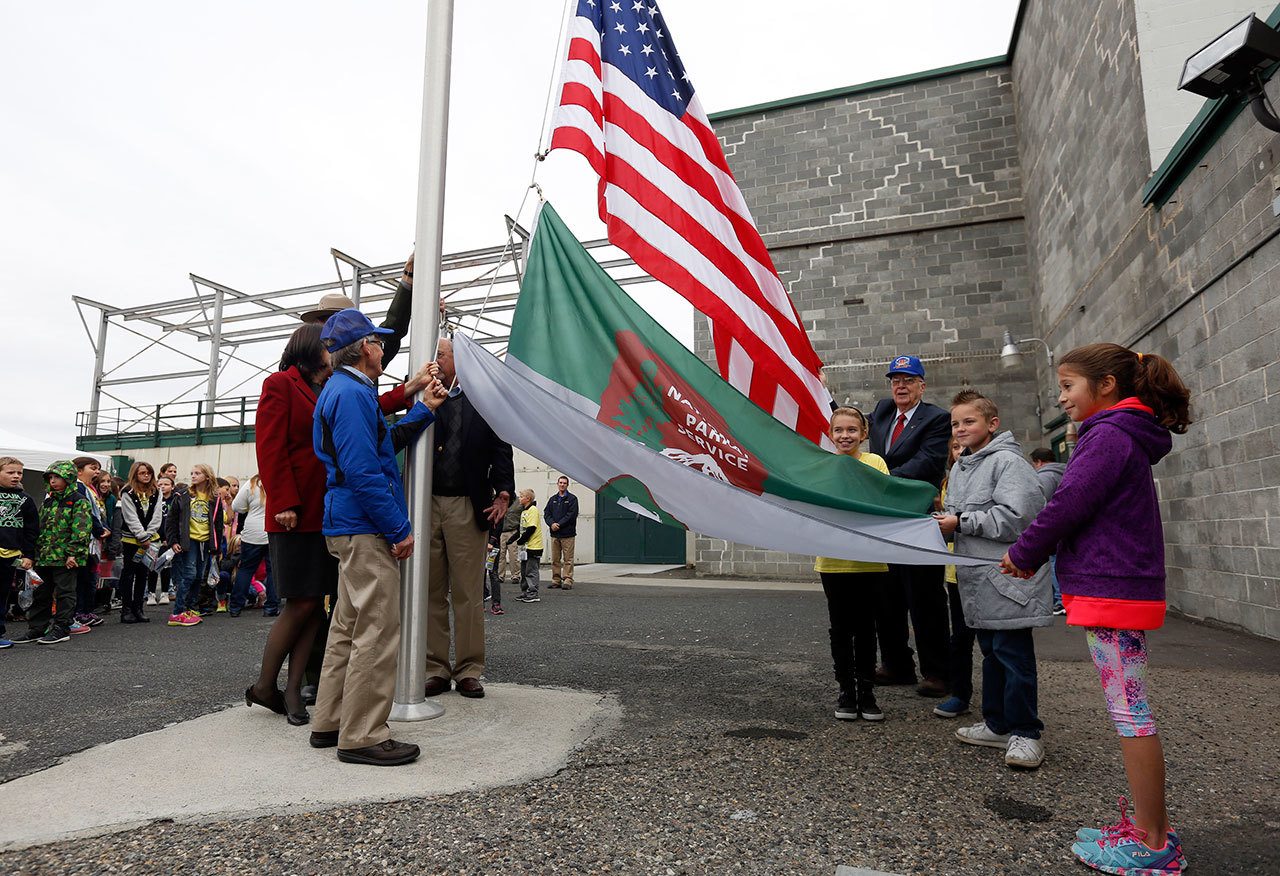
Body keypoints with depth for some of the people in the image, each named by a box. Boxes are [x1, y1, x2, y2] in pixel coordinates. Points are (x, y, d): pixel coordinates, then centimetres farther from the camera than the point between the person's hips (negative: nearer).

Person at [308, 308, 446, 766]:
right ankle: (362, 736, 3)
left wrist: (424, 409, 21)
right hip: (366, 528, -11)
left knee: (349, 627, 17)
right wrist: (399, 529, -18)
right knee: (377, 632, -5)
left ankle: (330, 724, 27)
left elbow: (390, 441, 24)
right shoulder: (351, 393, -15)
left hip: (350, 527, 11)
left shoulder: (345, 390, 19)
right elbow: (362, 471, -22)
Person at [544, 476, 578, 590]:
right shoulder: (552, 499, 16)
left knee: (568, 559, -3)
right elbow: (547, 514, 9)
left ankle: (568, 581, 0)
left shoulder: (572, 499, 0)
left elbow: (572, 515, -10)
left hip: (568, 534, -5)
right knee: (555, 559, 8)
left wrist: (559, 524, -15)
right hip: (554, 534, 5)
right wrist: (552, 524, -10)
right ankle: (556, 581, 15)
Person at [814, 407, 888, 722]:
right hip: (833, 559, 1)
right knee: (840, 627, 10)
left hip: (870, 559, 0)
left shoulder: (875, 462, 0)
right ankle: (846, 690, 23)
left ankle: (866, 691, 22)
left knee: (865, 627, 9)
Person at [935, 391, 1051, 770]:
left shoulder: (1008, 461, -12)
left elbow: (1014, 517, -22)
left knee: (1013, 654, -2)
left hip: (1008, 579, -9)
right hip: (977, 580, 9)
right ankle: (997, 724, 27)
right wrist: (944, 522, 2)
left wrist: (960, 523, -17)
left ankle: (1024, 732, 10)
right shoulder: (959, 467, 16)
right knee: (991, 652, 16)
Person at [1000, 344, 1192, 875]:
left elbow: (1069, 505, -18)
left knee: (1130, 713, -3)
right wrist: (1035, 555, 11)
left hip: (1110, 591, -10)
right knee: (1130, 712, 15)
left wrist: (1024, 555, -4)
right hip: (1123, 589, 10)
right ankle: (1152, 827, 24)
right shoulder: (1127, 437, 18)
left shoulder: (1109, 435, -13)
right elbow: (1077, 504, 17)